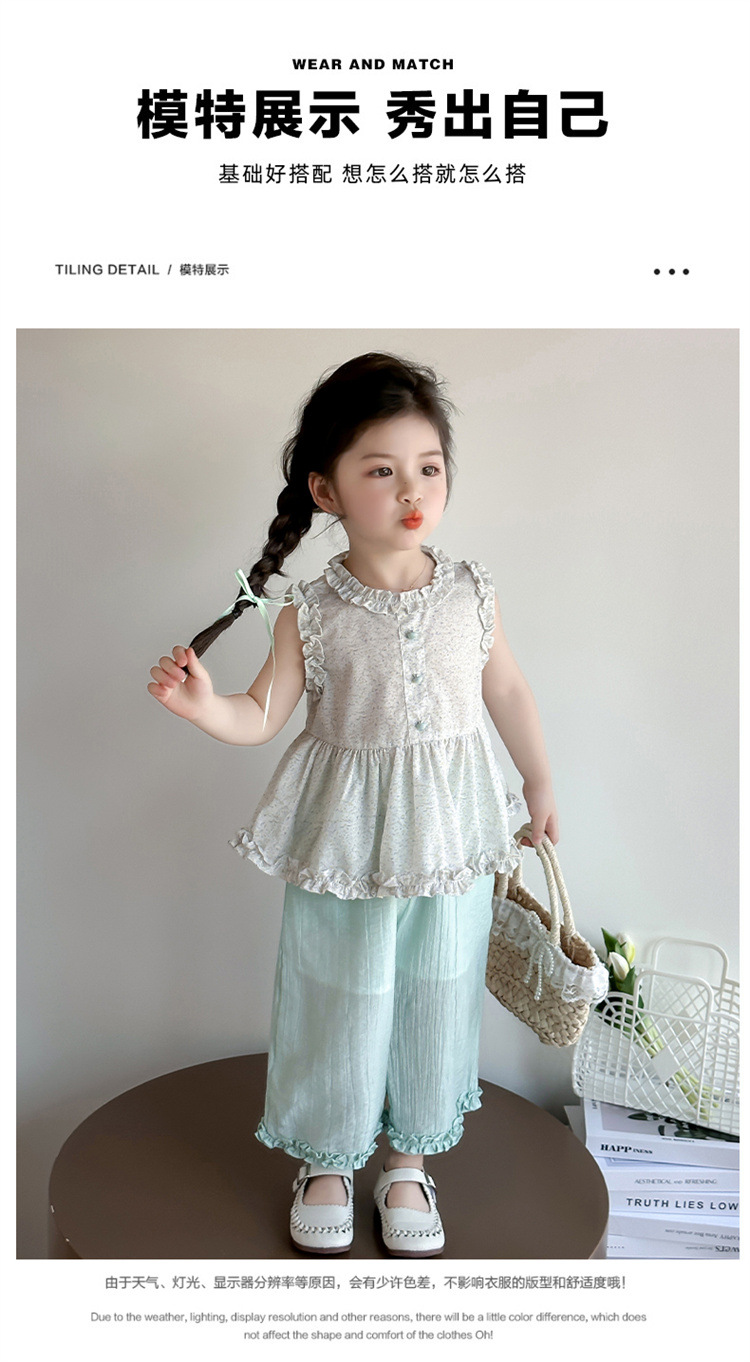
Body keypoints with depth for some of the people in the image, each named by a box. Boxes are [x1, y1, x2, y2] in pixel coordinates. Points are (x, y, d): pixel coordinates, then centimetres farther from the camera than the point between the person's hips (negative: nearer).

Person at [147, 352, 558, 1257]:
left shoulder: (470, 595, -6)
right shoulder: (310, 614, -11)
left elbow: (507, 692, 7)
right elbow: (263, 715, -8)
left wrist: (539, 783, 16)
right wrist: (202, 704, -28)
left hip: (449, 836, 2)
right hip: (345, 839, -2)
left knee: (436, 999, 16)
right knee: (341, 1001, 13)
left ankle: (408, 1158, 41)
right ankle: (328, 1158, 40)